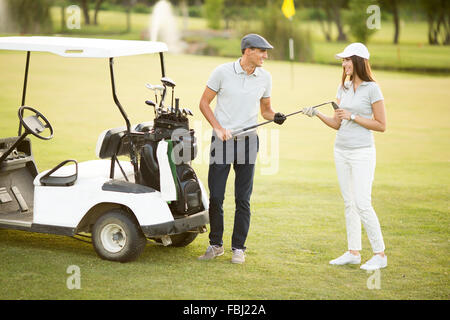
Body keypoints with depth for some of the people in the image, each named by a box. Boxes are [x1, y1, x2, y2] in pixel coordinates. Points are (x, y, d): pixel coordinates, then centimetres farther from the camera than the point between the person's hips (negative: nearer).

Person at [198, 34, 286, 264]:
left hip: (248, 141, 2)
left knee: (243, 199, 2)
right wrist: (218, 128, -10)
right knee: (215, 196, 1)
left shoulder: (264, 77, 5)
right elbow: (204, 102, 1)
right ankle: (215, 244, 17)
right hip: (221, 141, -2)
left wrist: (275, 116, -7)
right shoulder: (222, 72, -5)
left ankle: (238, 247, 13)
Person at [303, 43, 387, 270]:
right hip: (341, 150, 7)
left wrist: (353, 117, -13)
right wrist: (317, 114, -4)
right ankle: (353, 252, 16)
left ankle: (380, 254, 0)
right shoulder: (344, 88, 11)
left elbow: (381, 125, -8)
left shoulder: (372, 88, -8)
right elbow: (337, 123, 11)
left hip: (361, 152, -7)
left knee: (362, 204, -10)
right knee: (349, 203, 10)